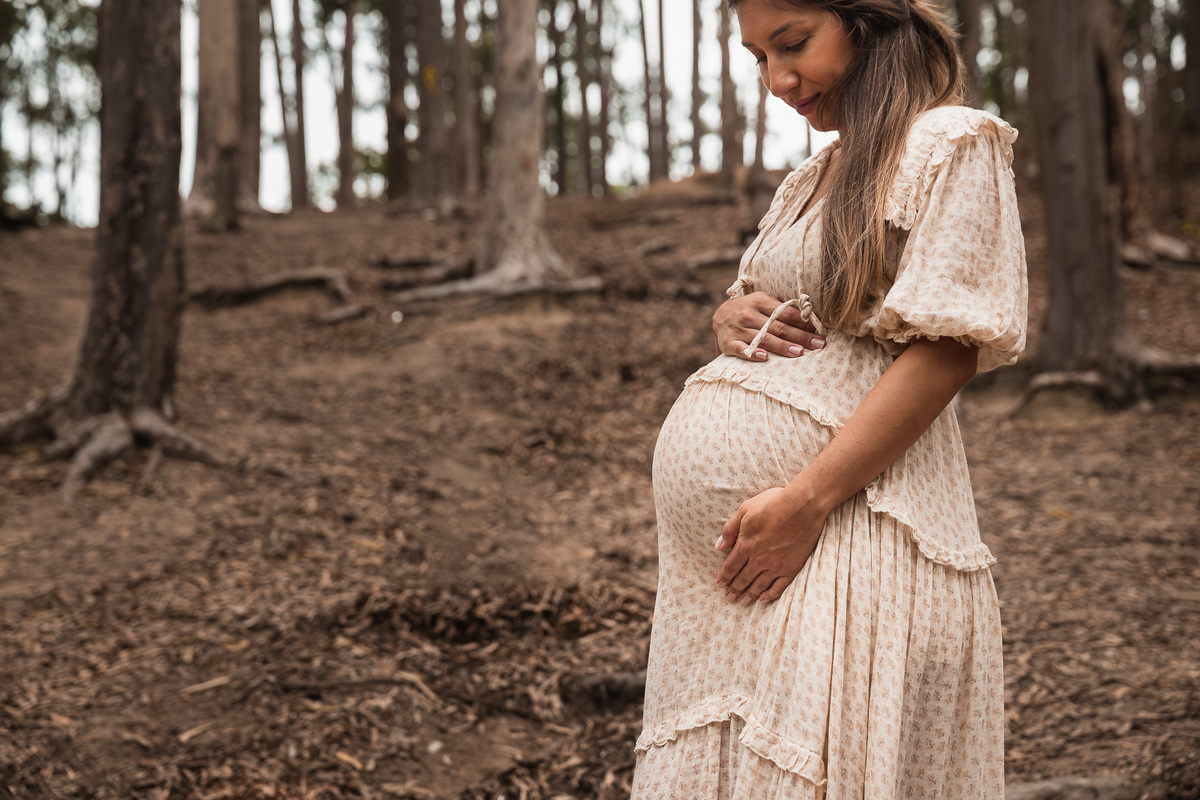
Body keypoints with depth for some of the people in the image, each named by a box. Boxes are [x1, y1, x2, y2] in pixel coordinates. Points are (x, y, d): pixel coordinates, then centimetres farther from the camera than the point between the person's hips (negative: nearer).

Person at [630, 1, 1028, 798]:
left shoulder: (953, 146, -4)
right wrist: (736, 315, 5)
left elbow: (946, 349, -14)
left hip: (848, 536, -8)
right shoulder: (812, 177, 20)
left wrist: (805, 500, -19)